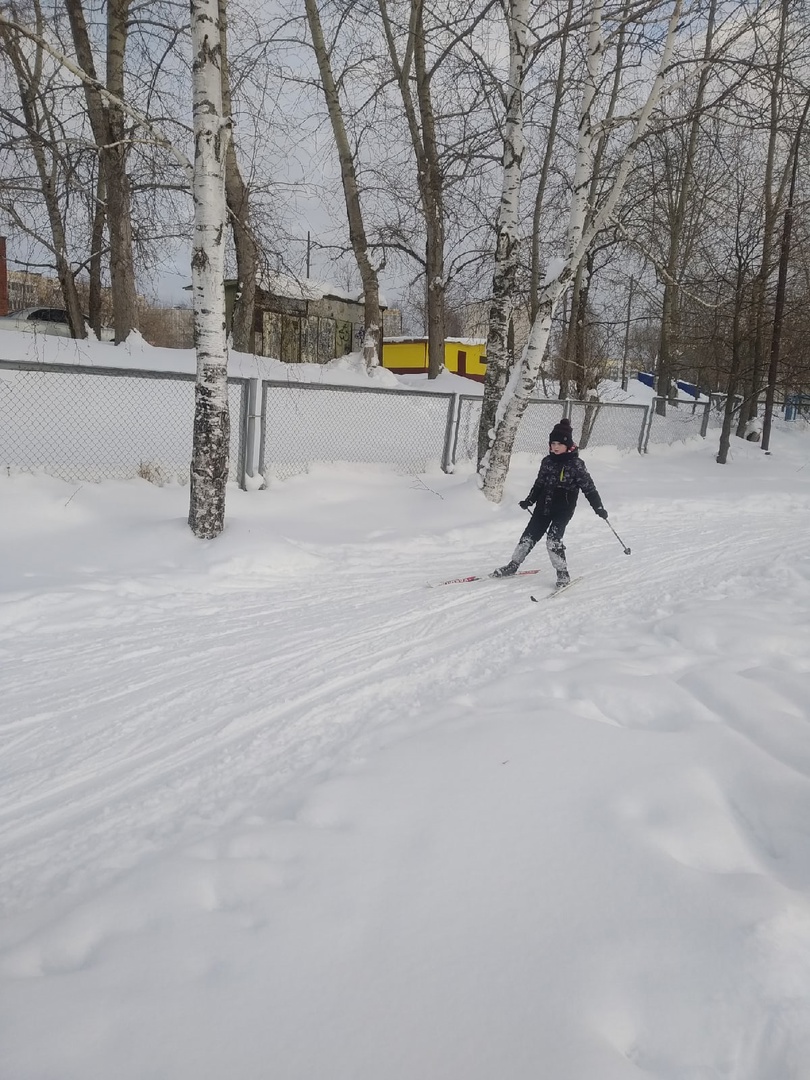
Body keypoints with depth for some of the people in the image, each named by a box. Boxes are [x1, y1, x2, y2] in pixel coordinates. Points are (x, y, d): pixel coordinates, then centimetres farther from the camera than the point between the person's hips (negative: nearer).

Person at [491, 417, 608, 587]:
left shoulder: (576, 464, -10)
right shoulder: (547, 461, 6)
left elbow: (588, 487, -10)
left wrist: (598, 507, -14)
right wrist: (529, 500, 21)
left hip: (563, 509, -5)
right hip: (544, 507, 6)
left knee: (553, 538, -17)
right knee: (530, 535, 7)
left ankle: (563, 573, -3)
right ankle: (513, 565, 19)